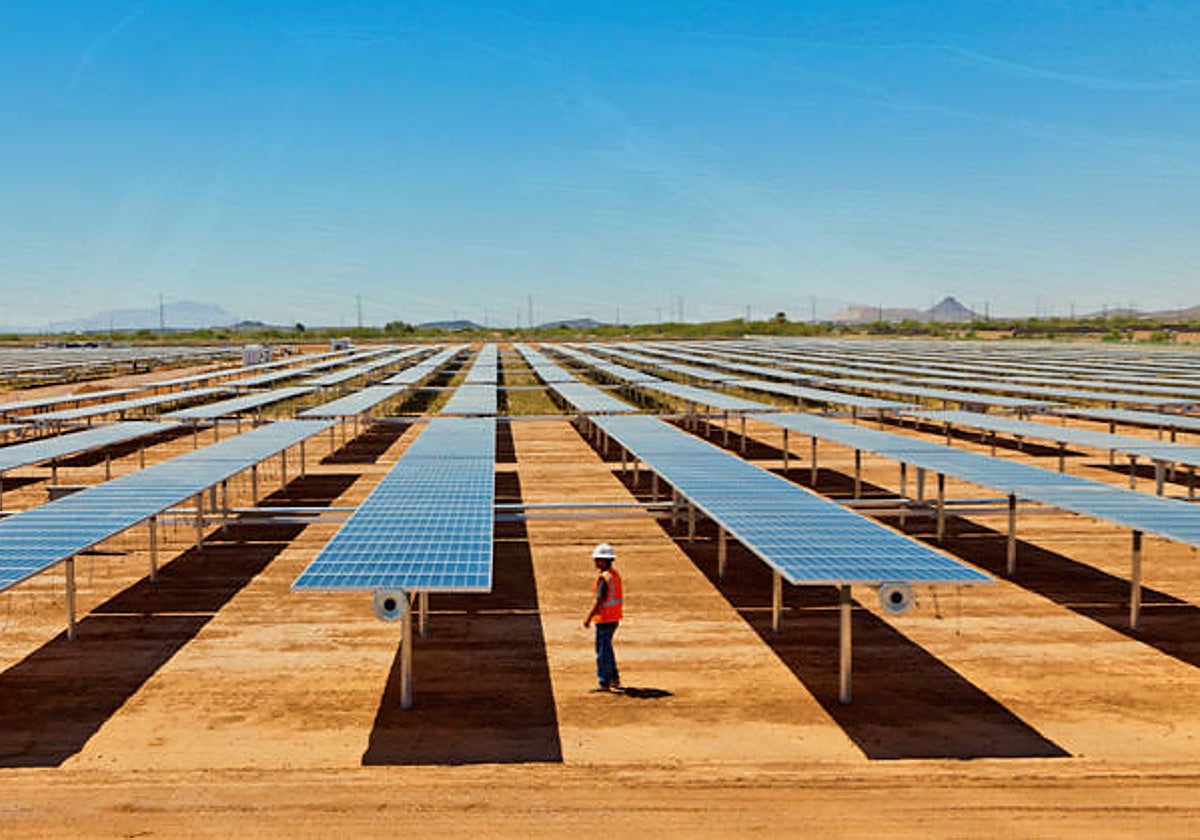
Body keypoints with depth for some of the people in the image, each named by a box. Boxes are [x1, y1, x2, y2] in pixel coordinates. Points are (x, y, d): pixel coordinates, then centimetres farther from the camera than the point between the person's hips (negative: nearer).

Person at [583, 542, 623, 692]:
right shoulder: (615, 574, 9)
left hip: (604, 619, -9)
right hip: (614, 618, 9)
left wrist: (588, 618, -16)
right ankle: (614, 678, 27)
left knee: (603, 651, -2)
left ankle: (604, 683, 3)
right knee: (607, 648, 21)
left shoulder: (604, 578, -20)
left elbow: (599, 601, -22)